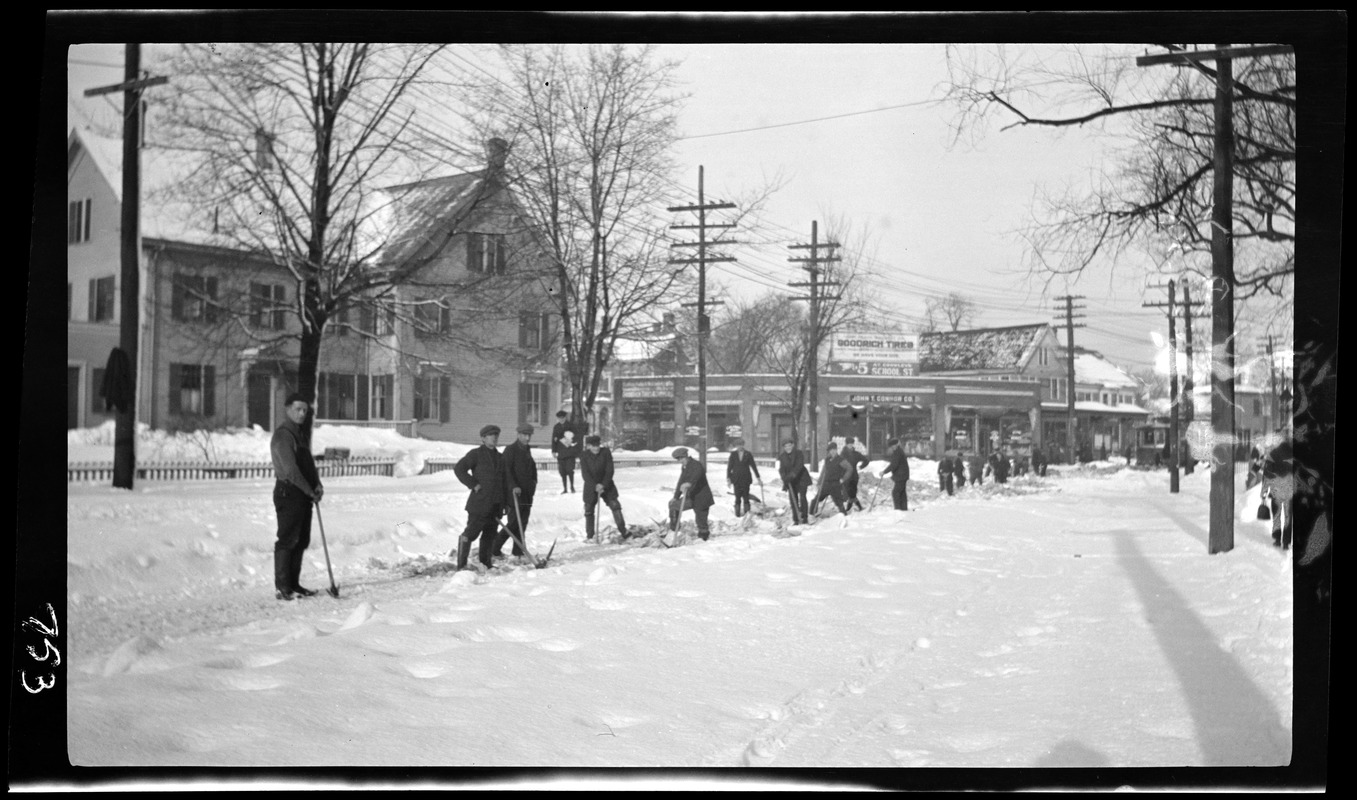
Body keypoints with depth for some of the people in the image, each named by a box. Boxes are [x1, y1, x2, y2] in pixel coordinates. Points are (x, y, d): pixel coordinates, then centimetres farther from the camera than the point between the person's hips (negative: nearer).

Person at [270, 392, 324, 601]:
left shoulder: (300, 435, 18)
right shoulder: (282, 436, -13)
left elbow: (309, 463, 17)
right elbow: (291, 470, -19)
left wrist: (317, 484, -1)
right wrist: (310, 491, -13)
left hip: (304, 495, 9)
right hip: (288, 492, -9)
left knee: (302, 540, 11)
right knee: (287, 540, -8)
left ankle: (294, 584, 18)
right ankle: (282, 587, -4)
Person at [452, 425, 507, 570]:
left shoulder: (500, 457, 17)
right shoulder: (475, 454, -3)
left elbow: (503, 481, 22)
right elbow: (459, 468, -9)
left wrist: (505, 503, 17)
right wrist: (473, 484, -14)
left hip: (496, 504, 7)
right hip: (479, 502, -6)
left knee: (490, 535, 9)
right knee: (471, 533, -7)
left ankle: (485, 563, 18)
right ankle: (461, 565, -3)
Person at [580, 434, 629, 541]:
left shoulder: (606, 453, -12)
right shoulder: (584, 456, -11)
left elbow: (609, 471, -12)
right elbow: (585, 474, -15)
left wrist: (603, 485, -22)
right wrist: (595, 486, -26)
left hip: (606, 485, 0)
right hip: (591, 486, 0)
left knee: (615, 506, -7)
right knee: (589, 510, 4)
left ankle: (623, 531, -3)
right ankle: (589, 535, 16)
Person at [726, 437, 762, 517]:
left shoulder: (748, 454, 4)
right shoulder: (733, 454, 5)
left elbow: (753, 466, 7)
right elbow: (729, 466, 4)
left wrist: (758, 477, 8)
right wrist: (728, 477, -5)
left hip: (746, 478, 0)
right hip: (736, 479, 0)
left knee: (746, 496, -2)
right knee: (738, 497, -3)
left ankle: (747, 513, 4)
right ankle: (737, 513, 2)